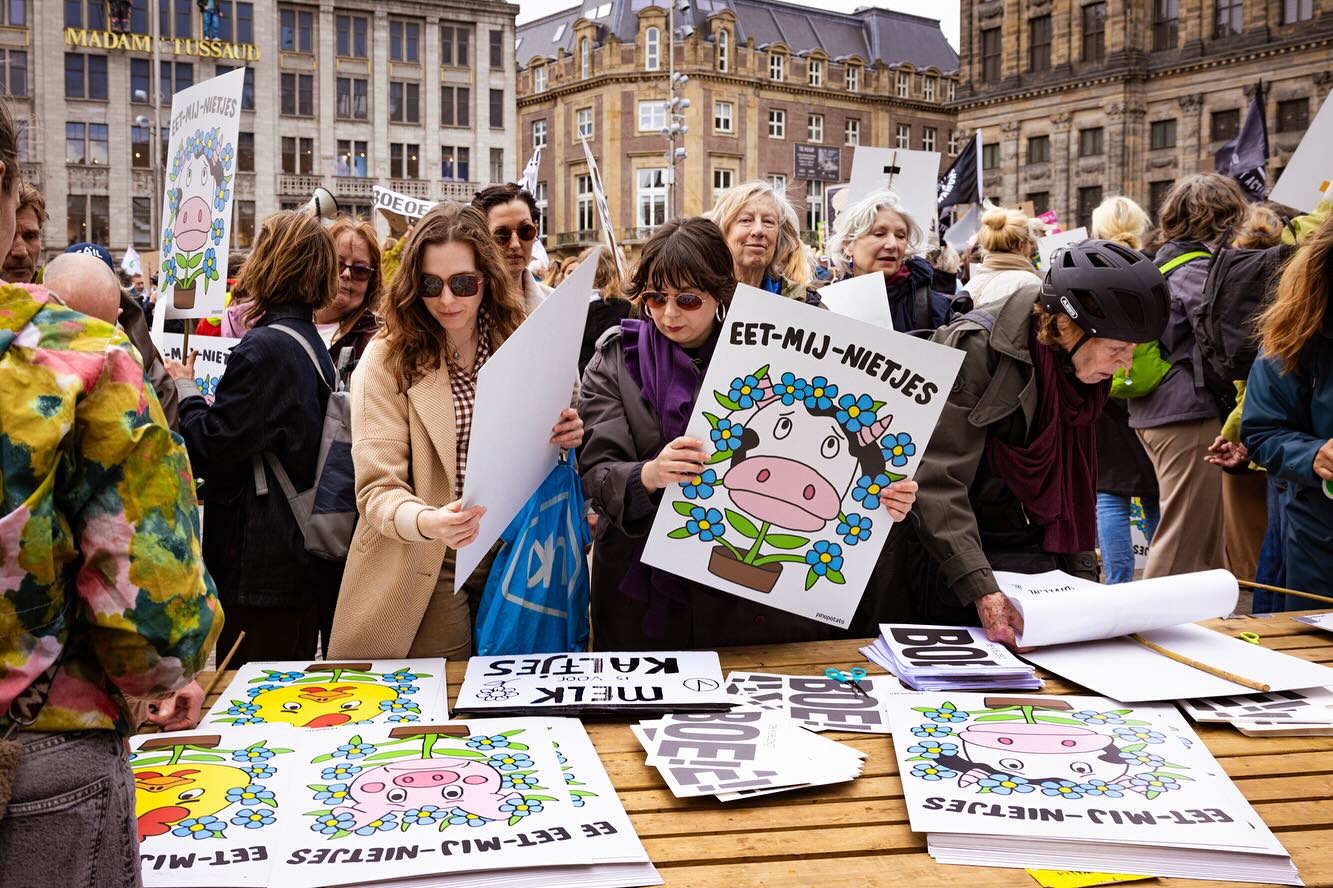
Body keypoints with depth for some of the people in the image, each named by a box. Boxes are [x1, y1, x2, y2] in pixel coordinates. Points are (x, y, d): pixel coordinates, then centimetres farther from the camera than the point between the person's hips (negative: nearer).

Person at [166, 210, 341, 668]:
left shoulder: (264, 348, -18)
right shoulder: (313, 344, 12)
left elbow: (212, 448, -17)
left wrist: (184, 390, -2)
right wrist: (200, 395, 15)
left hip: (261, 567, -9)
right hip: (304, 557, 10)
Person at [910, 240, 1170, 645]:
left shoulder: (1077, 366, 4)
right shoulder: (977, 350, -20)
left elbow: (1076, 482, 12)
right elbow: (939, 483, -25)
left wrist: (1085, 576, 4)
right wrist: (981, 591, -33)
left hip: (1040, 553, 7)